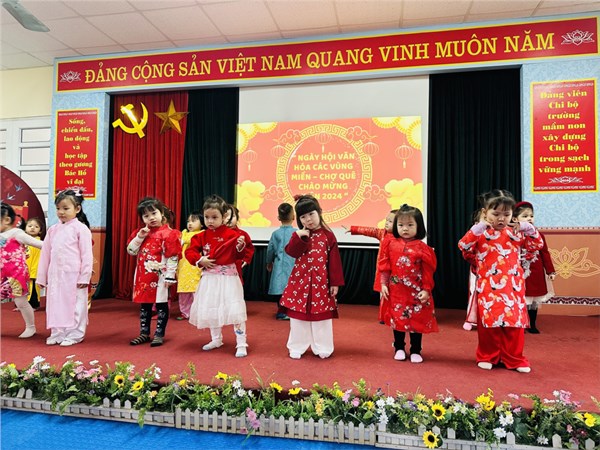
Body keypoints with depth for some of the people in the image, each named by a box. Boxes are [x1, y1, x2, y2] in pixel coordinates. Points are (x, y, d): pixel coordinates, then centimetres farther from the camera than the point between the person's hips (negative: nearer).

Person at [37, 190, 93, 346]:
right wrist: (41, 277, 11)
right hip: (55, 275, 6)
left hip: (74, 276, -6)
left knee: (75, 305, 2)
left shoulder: (81, 228, -6)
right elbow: (45, 254, 12)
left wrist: (85, 277, -13)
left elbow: (86, 255, -10)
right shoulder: (52, 230, 10)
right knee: (55, 304, 11)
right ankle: (57, 333, 23)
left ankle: (74, 334, 12)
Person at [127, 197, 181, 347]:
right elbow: (130, 251, 7)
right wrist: (139, 237, -7)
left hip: (159, 275, -6)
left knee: (161, 304, 5)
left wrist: (170, 276, -16)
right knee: (144, 304, 15)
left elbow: (172, 257, -13)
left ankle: (159, 335, 15)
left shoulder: (168, 233, -11)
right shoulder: (140, 232, 9)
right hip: (143, 275, 7)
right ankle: (144, 333, 28)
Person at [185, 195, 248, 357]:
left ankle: (241, 344, 2)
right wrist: (200, 260, -14)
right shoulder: (202, 236, 3)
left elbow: (238, 255, -6)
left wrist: (241, 246, -26)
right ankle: (216, 339, 36)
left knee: (235, 310, -8)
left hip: (228, 278, -5)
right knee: (210, 310, 17)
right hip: (210, 278, 5)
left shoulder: (232, 234, -8)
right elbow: (190, 251, 2)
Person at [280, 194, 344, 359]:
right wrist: (298, 237, -20)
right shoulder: (300, 234, 4)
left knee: (322, 315, 7)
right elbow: (291, 253, -8)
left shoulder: (328, 235, -3)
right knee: (298, 314, 9)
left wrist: (335, 283, -5)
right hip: (300, 281, 2)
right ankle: (297, 347, 23)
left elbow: (334, 261, -3)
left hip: (320, 281, -2)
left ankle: (322, 347, 23)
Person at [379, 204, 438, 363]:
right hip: (396, 291, 1)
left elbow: (427, 272, -4)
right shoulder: (390, 244, -2)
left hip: (416, 292, -1)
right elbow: (385, 267, 1)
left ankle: (415, 351, 24)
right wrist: (384, 285, -2)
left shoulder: (422, 248, -6)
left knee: (417, 320, 8)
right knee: (397, 319, 12)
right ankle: (399, 348, 29)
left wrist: (426, 290, -8)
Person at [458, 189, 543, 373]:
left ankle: (514, 359, 22)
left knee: (515, 321, 7)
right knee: (488, 321, 5)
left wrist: (528, 228, -2)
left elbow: (537, 245, 13)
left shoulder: (516, 233, 9)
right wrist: (477, 229, -23)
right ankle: (487, 357, 21)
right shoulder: (480, 232, -3)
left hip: (513, 287, 3)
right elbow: (463, 246, -14)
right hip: (488, 287, -3)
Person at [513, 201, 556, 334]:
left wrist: (550, 271, 4)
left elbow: (545, 254, 6)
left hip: (537, 275, 4)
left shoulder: (538, 235, 3)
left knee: (534, 301, 14)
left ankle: (532, 325, 28)